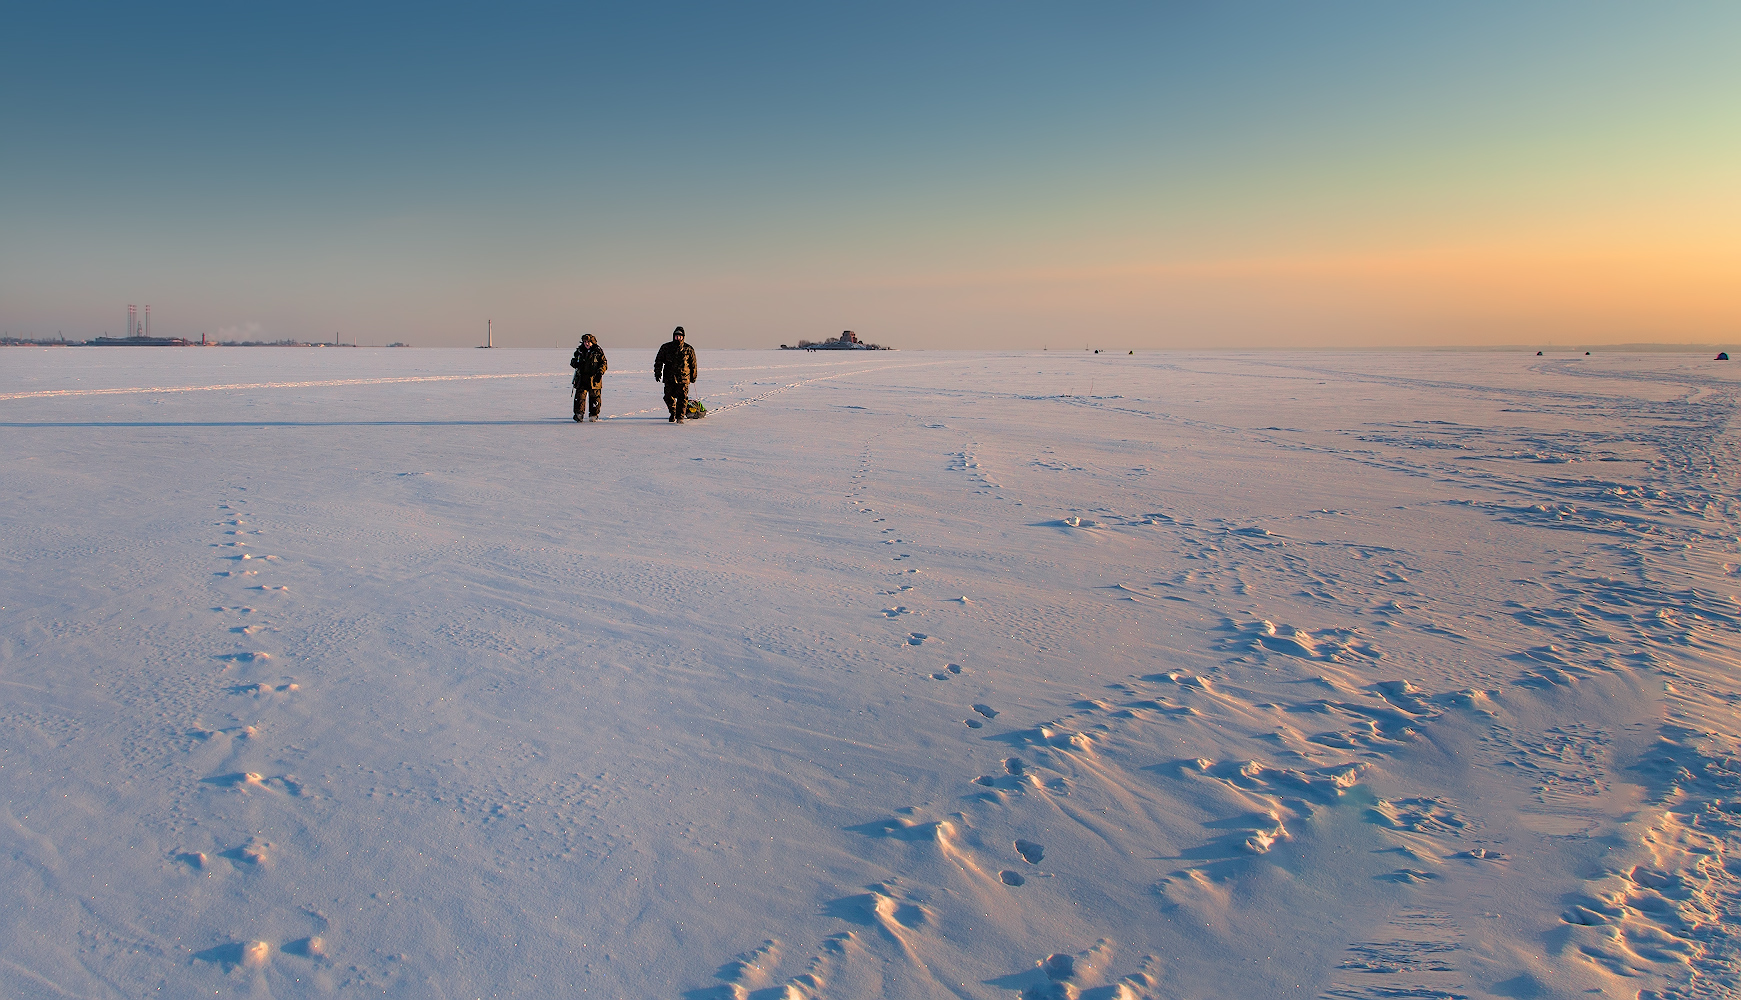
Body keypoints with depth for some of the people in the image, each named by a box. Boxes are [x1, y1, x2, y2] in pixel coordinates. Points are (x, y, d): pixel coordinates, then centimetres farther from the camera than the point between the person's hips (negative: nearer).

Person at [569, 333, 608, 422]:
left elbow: (604, 363, 1)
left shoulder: (598, 351, 0)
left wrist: (600, 372, -14)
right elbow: (574, 361, 21)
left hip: (594, 379, -2)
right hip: (581, 378, 2)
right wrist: (574, 363, -3)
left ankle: (594, 416, 14)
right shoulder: (579, 351, 9)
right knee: (580, 395, -7)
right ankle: (578, 415, -4)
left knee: (594, 396, 3)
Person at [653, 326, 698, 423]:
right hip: (669, 378, 2)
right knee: (669, 397, 6)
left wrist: (693, 376, 15)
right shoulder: (665, 347, 5)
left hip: (683, 378, -2)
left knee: (682, 398, -9)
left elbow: (693, 364, 12)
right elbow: (658, 361, 9)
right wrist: (657, 373, 1)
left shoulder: (688, 349, 3)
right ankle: (673, 414, 27)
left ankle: (680, 417, -3)